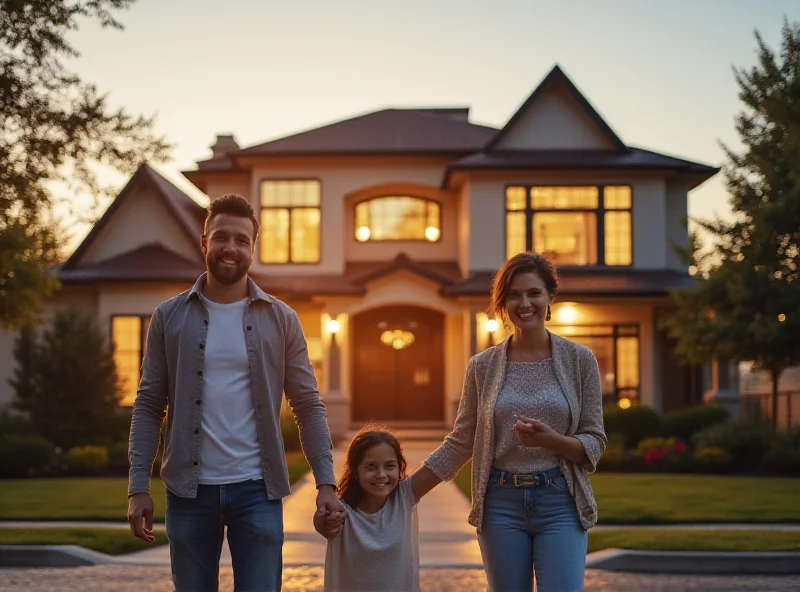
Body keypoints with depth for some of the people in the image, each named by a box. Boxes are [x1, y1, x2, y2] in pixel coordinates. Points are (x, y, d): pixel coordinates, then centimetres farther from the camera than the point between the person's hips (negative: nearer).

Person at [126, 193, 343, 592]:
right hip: (189, 489, 1)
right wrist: (138, 487, -5)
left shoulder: (281, 319, 4)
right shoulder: (170, 317, 4)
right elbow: (148, 407, 3)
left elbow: (308, 407, 4)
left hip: (258, 489, 0)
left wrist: (326, 482, -6)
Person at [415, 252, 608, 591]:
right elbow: (461, 441, 9)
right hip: (501, 504, 2)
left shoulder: (579, 360, 1)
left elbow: (595, 443, 1)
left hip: (560, 503, -1)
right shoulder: (483, 366, 5)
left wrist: (551, 439, -18)